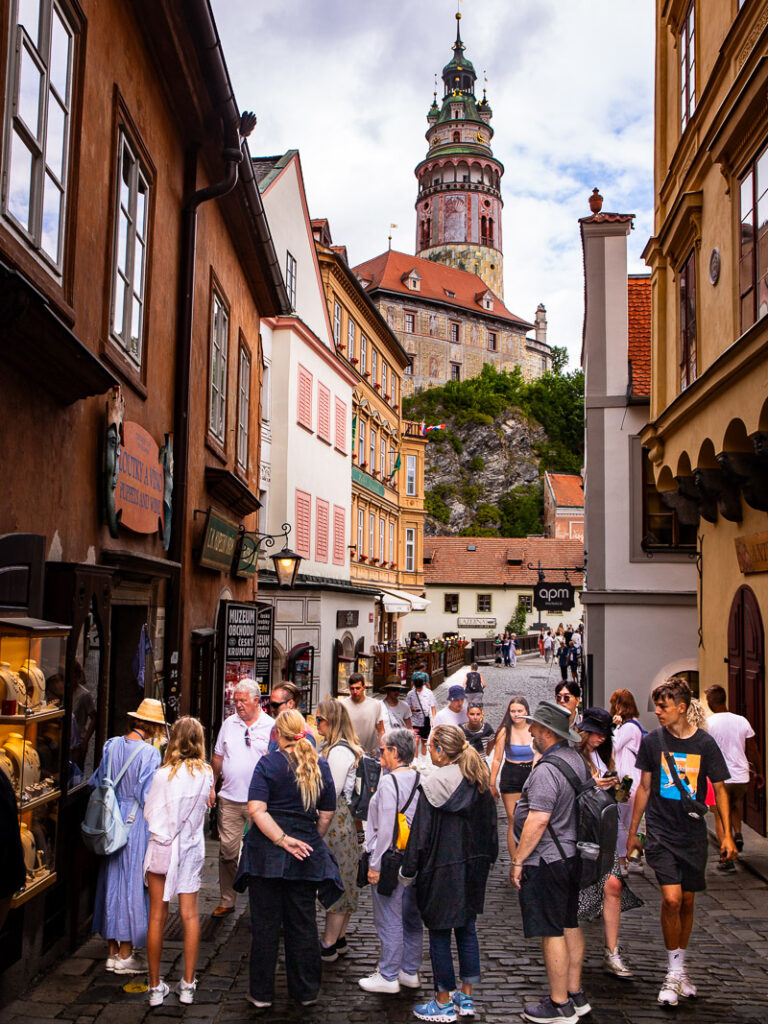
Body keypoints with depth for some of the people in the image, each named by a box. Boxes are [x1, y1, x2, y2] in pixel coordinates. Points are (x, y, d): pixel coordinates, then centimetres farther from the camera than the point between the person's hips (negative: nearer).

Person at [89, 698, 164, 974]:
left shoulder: (111, 745, 2)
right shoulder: (149, 753, -17)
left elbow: (97, 782, 10)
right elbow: (149, 796, -17)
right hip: (138, 823, -6)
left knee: (112, 879, 14)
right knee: (133, 882, 3)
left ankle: (113, 951, 24)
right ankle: (125, 955, 11)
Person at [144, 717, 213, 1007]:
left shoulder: (163, 774, -13)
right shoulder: (206, 773, -8)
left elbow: (149, 813, -3)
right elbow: (204, 805, 4)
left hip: (162, 848, -2)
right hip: (192, 849, 2)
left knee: (157, 917, 6)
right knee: (190, 915, 10)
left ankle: (155, 987, 13)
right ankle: (188, 985, 15)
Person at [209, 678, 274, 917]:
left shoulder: (271, 726, -2)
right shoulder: (229, 724, 8)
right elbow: (218, 757, 15)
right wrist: (211, 786, 10)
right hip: (229, 799, 3)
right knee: (227, 850, 5)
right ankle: (226, 900, 17)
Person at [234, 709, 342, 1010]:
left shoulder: (268, 764, -7)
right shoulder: (321, 766, 3)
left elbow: (256, 809, -19)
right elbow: (327, 815, 6)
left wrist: (282, 839, -19)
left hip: (267, 853, -3)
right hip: (306, 858, 3)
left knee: (265, 923, 7)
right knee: (303, 923, 12)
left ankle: (261, 993, 17)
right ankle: (306, 991, 21)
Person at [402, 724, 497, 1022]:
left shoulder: (432, 787, -17)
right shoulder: (479, 783, 1)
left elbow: (420, 835, -14)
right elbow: (490, 826, 10)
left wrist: (408, 872, -4)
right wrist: (486, 859, 22)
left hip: (441, 872, -7)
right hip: (473, 869, 7)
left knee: (439, 934, 5)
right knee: (467, 930, 16)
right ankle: (466, 997, 25)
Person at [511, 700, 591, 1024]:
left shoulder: (547, 769, -22)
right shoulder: (577, 759, 8)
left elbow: (539, 818, -27)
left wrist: (518, 859, -18)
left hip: (546, 861, -10)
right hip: (571, 855, 10)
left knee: (552, 933, -1)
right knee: (570, 926, 17)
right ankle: (575, 995, 27)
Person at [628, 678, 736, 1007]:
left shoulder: (704, 743, -5)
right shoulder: (652, 741, -3)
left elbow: (719, 789, 4)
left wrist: (727, 834, -2)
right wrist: (632, 831, 11)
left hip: (693, 834, 1)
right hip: (660, 832, -1)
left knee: (687, 902, 10)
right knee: (671, 899, -14)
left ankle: (680, 970, 29)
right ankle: (673, 974, 1)